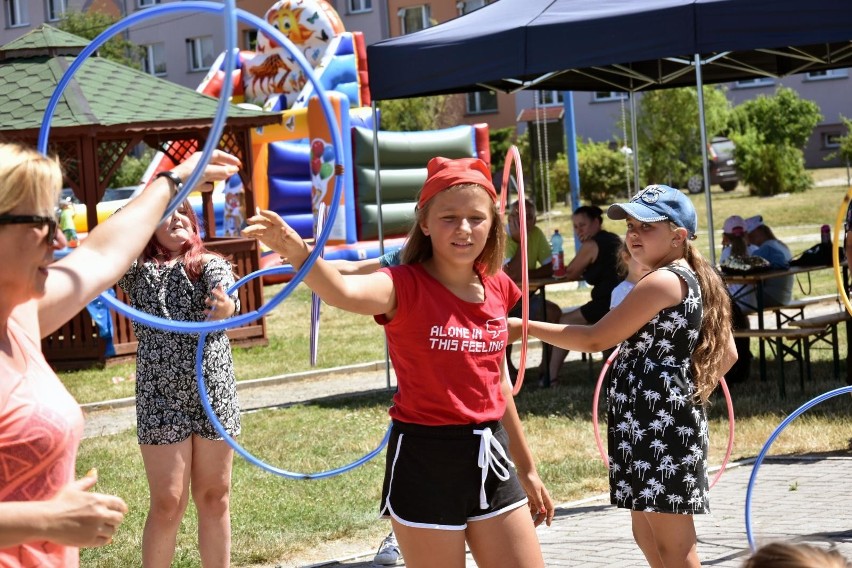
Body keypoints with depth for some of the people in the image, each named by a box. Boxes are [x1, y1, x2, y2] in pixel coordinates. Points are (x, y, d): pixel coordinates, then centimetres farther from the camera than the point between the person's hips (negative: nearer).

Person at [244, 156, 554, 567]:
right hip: (425, 461, -5)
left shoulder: (497, 287, 4)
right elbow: (343, 292, -37)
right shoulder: (406, 286, -13)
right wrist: (298, 254, -58)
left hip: (490, 457, 6)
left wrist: (526, 468, 23)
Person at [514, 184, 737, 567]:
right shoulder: (694, 280, 15)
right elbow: (726, 352, 21)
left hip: (658, 421, -11)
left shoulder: (663, 281, -16)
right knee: (647, 535, 18)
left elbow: (596, 338, -17)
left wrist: (525, 327, -13)